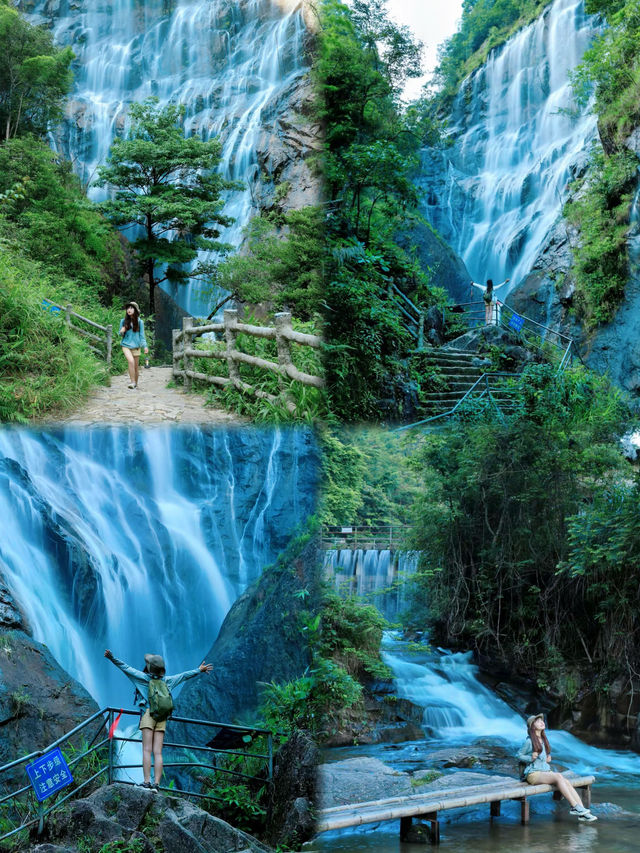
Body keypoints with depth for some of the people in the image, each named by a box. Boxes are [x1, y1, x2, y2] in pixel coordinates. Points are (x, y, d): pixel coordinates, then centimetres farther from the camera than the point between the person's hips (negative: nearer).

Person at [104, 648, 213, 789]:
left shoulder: (144, 678, 2)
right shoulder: (166, 680, 14)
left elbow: (126, 668, -1)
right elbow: (183, 676, 25)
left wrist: (112, 658, 1)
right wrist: (199, 670, 37)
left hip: (148, 714, -4)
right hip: (162, 718, 4)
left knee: (147, 750, -9)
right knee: (158, 752, -1)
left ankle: (147, 781, -17)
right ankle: (156, 783, -9)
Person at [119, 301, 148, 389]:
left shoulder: (139, 322, 1)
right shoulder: (123, 321, 3)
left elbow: (142, 335, 6)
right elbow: (120, 333, 13)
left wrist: (145, 346, -3)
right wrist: (122, 332, -10)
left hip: (136, 346, 1)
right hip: (126, 345, -1)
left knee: (136, 365, 5)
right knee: (131, 361, -23)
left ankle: (135, 383, 22)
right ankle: (132, 381, -17)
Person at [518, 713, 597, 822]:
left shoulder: (544, 740, 17)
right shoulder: (529, 741, -6)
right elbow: (519, 756, 1)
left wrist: (548, 759, 10)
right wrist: (531, 758, -16)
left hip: (546, 771, 7)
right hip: (533, 774, -7)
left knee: (567, 782, -19)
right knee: (559, 776, -32)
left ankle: (582, 813, -27)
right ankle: (575, 807, -33)